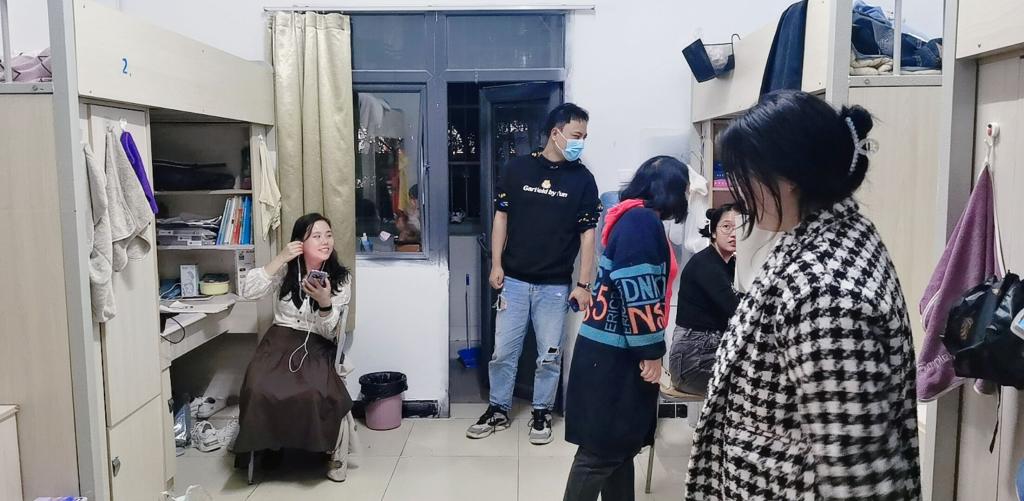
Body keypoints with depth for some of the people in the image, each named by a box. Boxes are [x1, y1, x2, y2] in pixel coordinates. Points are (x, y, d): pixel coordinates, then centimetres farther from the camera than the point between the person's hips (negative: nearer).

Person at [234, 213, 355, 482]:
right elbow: (248, 291, -9)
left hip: (317, 346, -1)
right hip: (280, 340, 2)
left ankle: (333, 450, -9)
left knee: (315, 394, -33)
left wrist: (324, 302, -26)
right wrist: (281, 259, -14)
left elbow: (328, 332, -5)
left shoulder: (340, 279, 0)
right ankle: (266, 447, -3)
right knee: (259, 389, -30)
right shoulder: (287, 270, 5)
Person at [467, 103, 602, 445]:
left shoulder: (582, 179, -2)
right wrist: (496, 264, -1)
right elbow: (501, 217, 5)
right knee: (503, 351, 8)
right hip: (514, 280, 1)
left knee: (549, 355, 8)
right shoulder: (517, 168, -1)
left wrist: (583, 284, -5)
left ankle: (542, 414, 27)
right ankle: (498, 410, 26)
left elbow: (587, 233, -2)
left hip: (555, 285, 0)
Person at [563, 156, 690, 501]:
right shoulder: (642, 220, -16)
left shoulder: (635, 218, 14)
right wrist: (652, 351, -16)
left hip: (617, 351, 10)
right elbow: (636, 291, -22)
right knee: (602, 449, -1)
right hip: (614, 354, -10)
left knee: (621, 444, 17)